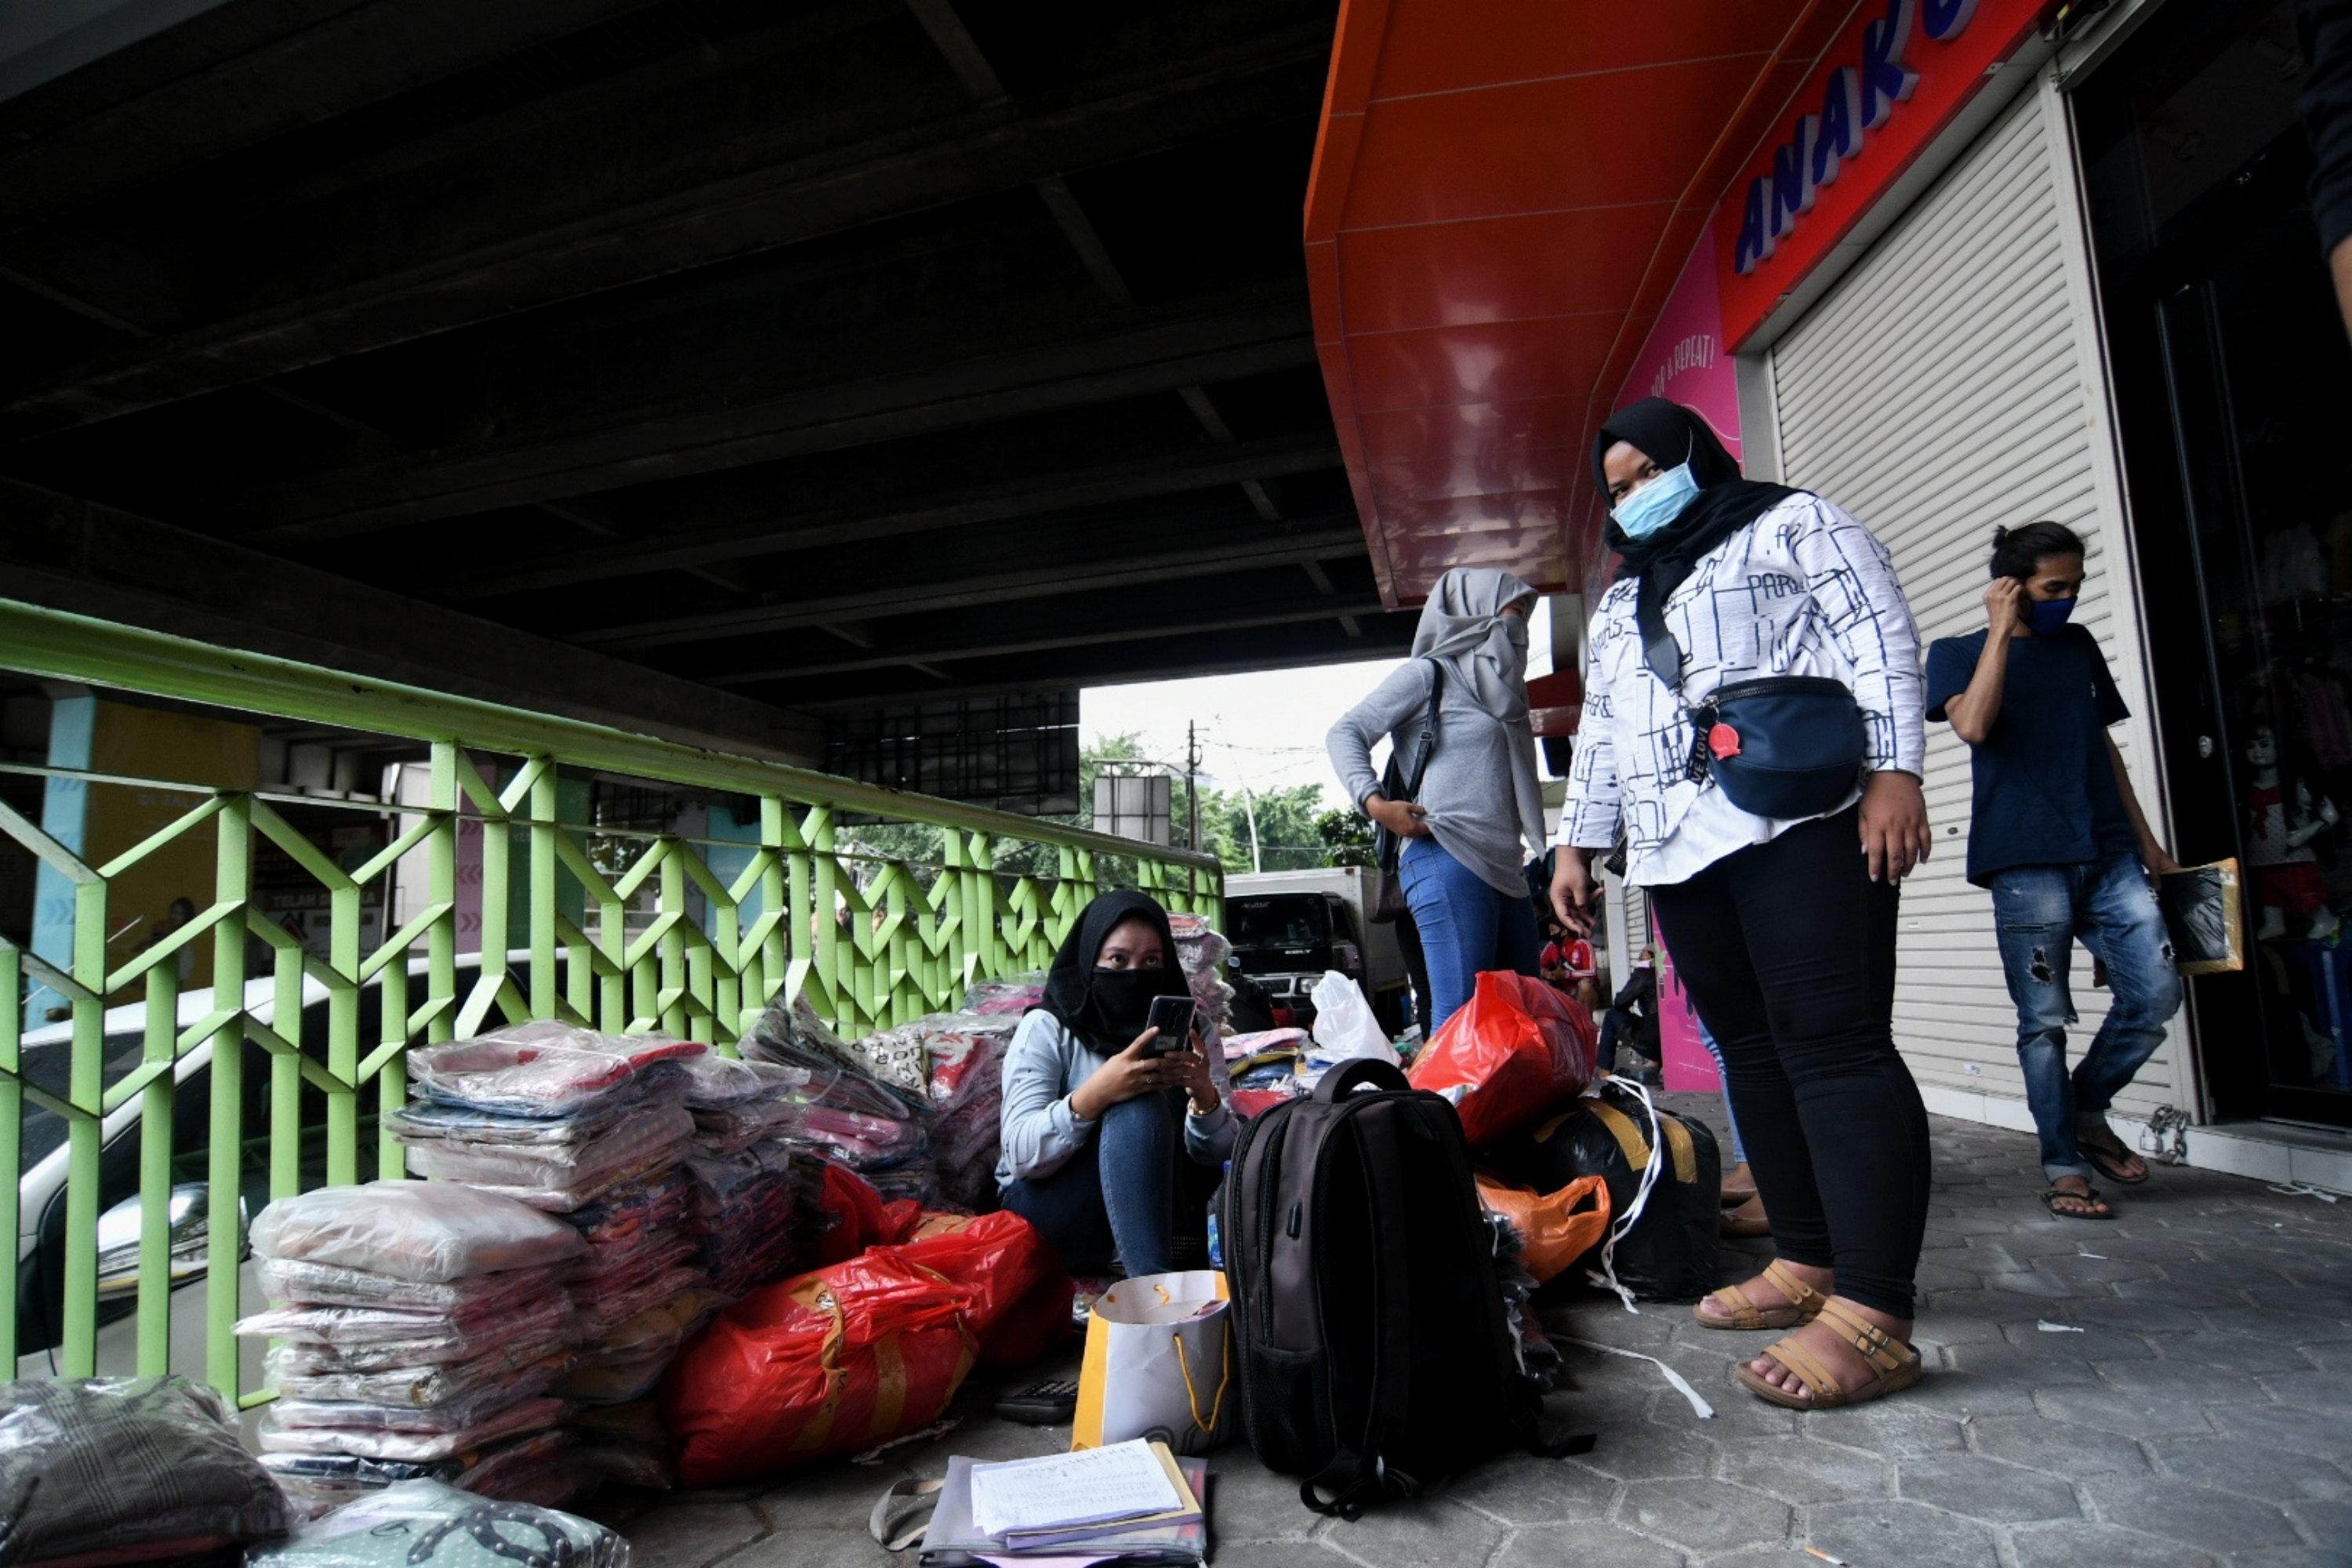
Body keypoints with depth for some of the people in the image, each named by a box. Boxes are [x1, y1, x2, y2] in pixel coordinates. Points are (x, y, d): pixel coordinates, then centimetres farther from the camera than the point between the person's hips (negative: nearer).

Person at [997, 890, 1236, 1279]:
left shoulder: (1190, 1030, 2)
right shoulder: (1047, 1028, -7)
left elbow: (1216, 1154, -5)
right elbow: (1020, 1156, -19)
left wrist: (1205, 1096, -28)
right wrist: (1095, 1094, -36)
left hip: (1150, 1204, 4)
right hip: (1048, 1209, -3)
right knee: (1137, 1106, -30)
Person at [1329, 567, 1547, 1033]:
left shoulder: (1499, 688, 28)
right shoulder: (1430, 672, 6)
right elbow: (1345, 732, -2)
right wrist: (1374, 802, -16)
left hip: (1505, 868, 8)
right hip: (1448, 859, -8)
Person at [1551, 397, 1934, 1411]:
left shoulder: (1791, 524, 10)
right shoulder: (1618, 604, 29)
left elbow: (1878, 636, -2)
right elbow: (1599, 736, 27)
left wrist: (1895, 768, -14)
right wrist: (1578, 842, 19)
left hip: (1801, 823, -7)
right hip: (1679, 852, 7)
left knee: (1833, 1047, -13)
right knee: (1753, 1051, 6)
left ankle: (1871, 1316, -13)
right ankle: (1806, 1263, 15)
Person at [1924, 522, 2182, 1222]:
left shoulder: (2079, 646, 19)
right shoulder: (1958, 653, 3)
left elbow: (2105, 746, 22)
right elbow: (1973, 723, -17)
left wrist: (2147, 842, 20)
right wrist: (2002, 630, -11)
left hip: (2107, 855, 5)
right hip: (2026, 863, -5)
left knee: (2156, 992, -3)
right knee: (2046, 1021, -2)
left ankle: (2087, 1111, 20)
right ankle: (2064, 1165, 10)